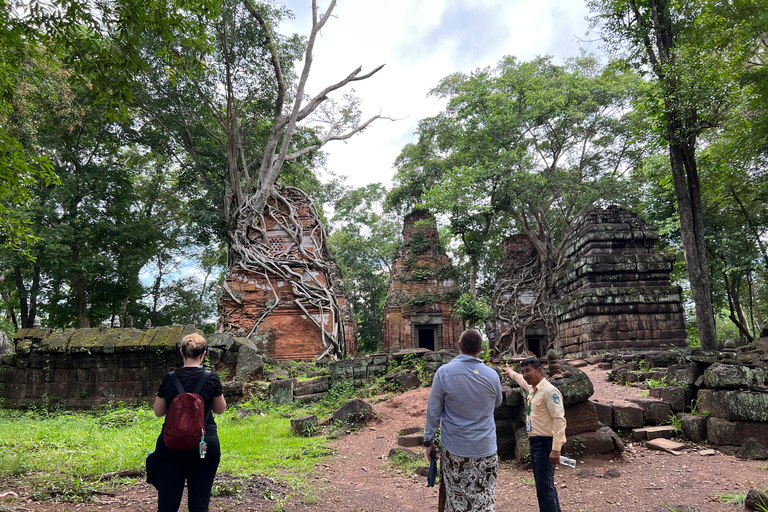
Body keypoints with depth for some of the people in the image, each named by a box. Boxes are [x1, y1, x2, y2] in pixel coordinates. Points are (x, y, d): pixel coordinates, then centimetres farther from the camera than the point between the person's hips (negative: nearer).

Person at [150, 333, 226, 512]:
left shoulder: (169, 379, -2)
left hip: (171, 446, 2)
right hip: (205, 446, -2)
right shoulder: (211, 378, -8)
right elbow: (220, 409, 6)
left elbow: (158, 412, 11)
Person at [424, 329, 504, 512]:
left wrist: (429, 441, 4)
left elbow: (433, 411, -5)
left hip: (454, 449, -1)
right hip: (485, 449, 1)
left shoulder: (444, 372, -10)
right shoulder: (492, 375, -3)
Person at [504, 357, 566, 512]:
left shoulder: (549, 391, -17)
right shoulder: (532, 388, 10)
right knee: (544, 485, 16)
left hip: (545, 443, -9)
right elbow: (523, 381, 35)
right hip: (534, 441, 9)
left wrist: (556, 448, -28)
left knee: (545, 487, -10)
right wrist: (512, 373, 53)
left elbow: (559, 419, -23)